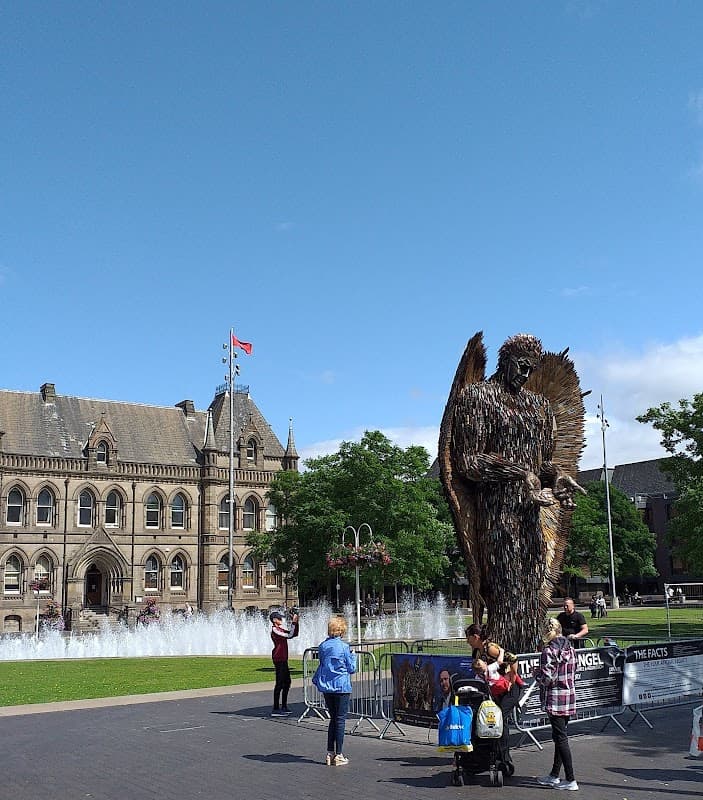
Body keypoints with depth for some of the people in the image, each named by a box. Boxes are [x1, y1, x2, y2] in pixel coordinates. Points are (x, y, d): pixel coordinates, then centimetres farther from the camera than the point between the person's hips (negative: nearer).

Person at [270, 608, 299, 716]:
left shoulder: (280, 629, 15)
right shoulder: (274, 630, -14)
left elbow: (294, 633, 18)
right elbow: (289, 636, -22)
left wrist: (296, 622, 6)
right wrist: (294, 623, -19)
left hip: (283, 659, 10)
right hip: (278, 659, -10)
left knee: (287, 682, 16)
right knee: (279, 683, -9)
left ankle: (284, 706, 25)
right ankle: (276, 709, -6)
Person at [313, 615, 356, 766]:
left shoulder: (322, 646, 3)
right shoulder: (344, 647, -12)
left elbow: (321, 665, 12)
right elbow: (352, 669, -5)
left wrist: (316, 680, 27)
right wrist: (353, 655, 10)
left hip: (326, 687, 5)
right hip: (341, 687, -5)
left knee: (333, 718, 15)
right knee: (340, 720, 2)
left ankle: (330, 754, 16)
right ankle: (339, 755, 4)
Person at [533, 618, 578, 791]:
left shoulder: (549, 651, -16)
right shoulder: (570, 648, 7)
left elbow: (546, 679, -19)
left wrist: (536, 673, 1)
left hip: (555, 699, -8)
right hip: (570, 696, 8)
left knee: (561, 738, -1)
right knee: (560, 736, 16)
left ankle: (570, 780, 1)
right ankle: (554, 775, 27)